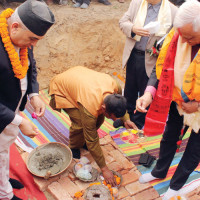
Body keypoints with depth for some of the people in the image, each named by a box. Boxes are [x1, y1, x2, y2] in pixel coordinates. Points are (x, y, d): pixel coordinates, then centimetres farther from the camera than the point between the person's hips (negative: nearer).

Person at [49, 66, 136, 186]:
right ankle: (74, 147, 7)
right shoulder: (90, 108, -42)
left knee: (99, 118, -6)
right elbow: (92, 142, -30)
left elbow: (119, 101, 2)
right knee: (80, 123, -23)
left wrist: (126, 119, -9)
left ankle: (83, 141, 20)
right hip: (61, 87, -6)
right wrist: (104, 168, -23)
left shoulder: (114, 85, -27)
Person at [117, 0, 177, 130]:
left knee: (145, 93, 11)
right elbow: (123, 22, 2)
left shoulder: (172, 11, -10)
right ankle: (127, 116, 42)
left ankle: (139, 121, 33)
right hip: (133, 55, 4)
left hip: (151, 59, -3)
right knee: (129, 89, 20)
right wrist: (133, 29, -19)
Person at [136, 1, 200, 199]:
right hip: (178, 99, 4)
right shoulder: (176, 36, -19)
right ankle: (159, 171, 48)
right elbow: (161, 68, -11)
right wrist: (149, 93, -26)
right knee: (169, 138, 22)